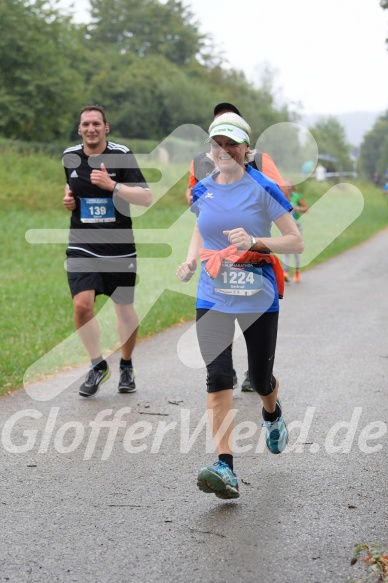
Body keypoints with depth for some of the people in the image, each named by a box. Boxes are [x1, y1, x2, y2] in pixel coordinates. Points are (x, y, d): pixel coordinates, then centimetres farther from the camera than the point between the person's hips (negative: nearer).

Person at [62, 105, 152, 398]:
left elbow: (147, 198, -15)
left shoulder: (122, 156, -8)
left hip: (120, 248, -2)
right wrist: (68, 197, 5)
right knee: (82, 305, -16)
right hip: (83, 245, 2)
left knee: (125, 310, 9)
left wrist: (112, 185, -25)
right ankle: (98, 365, 4)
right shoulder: (70, 157, 5)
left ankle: (127, 366, 34)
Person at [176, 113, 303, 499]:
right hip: (213, 297, 2)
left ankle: (272, 413, 49)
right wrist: (191, 259, 3)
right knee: (217, 377, -13)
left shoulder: (263, 189, -8)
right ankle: (225, 468, -16)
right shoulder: (202, 191, 4)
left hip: (258, 297, -2)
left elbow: (296, 242, -7)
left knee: (260, 379, 10)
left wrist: (256, 242, -23)